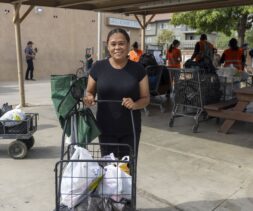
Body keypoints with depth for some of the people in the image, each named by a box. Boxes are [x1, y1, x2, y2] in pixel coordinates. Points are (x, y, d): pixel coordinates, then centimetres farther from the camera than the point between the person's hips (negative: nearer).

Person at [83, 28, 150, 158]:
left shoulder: (138, 69, -2)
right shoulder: (98, 67, -2)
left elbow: (146, 98, 2)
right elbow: (89, 92, 9)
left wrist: (135, 104, -19)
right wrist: (89, 98, -13)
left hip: (130, 130, 0)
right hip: (106, 129, 0)